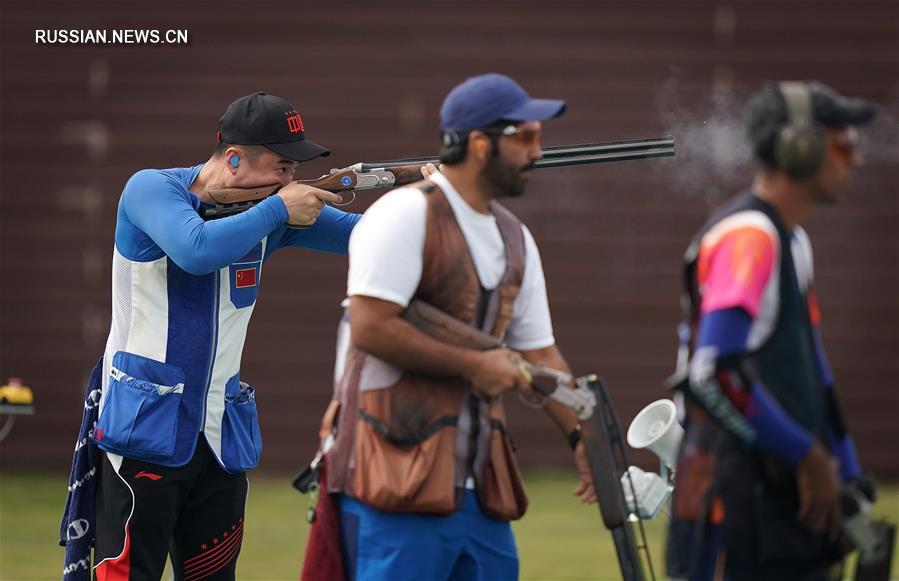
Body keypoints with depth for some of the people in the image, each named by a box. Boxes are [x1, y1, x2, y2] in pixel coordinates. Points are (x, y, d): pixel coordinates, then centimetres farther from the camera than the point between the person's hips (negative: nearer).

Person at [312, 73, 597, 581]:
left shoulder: (515, 239, 16)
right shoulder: (408, 215, -10)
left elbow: (538, 353, 18)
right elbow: (370, 328, -19)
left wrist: (580, 434, 5)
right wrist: (473, 364, -14)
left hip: (480, 482, 9)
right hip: (399, 476, -8)